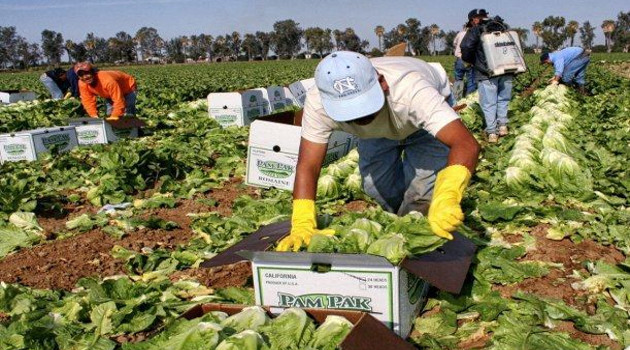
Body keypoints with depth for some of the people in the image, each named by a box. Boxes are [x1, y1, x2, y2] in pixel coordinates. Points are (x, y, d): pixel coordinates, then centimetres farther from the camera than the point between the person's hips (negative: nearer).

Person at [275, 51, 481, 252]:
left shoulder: (410, 90, -47)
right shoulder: (318, 102, -38)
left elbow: (467, 145, -56)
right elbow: (307, 166, -34)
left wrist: (446, 199, -74)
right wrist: (302, 226, -47)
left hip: (424, 118, -3)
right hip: (378, 130, 3)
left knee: (423, 186, -19)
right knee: (375, 185, -9)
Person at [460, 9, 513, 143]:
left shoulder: (475, 30, -1)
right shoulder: (504, 27, 14)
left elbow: (466, 48, -11)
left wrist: (470, 61, 8)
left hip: (487, 73, -4)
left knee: (489, 103, 0)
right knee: (503, 99, 19)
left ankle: (492, 132, -2)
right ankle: (503, 125, 15)